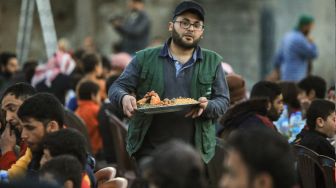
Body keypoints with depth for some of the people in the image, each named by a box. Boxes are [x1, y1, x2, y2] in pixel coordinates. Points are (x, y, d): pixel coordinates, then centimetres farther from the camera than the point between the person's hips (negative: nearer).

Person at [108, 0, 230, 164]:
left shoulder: (212, 62, 10)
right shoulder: (145, 58, 7)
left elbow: (223, 101, 8)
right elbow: (116, 88, 6)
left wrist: (207, 106, -15)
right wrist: (124, 98, -18)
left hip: (194, 151, 0)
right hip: (149, 150, 0)